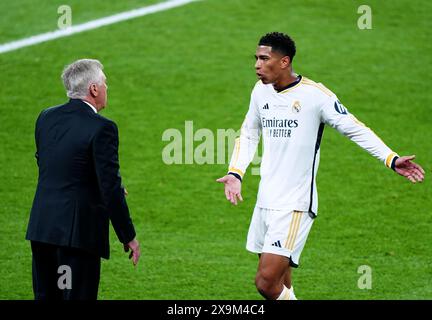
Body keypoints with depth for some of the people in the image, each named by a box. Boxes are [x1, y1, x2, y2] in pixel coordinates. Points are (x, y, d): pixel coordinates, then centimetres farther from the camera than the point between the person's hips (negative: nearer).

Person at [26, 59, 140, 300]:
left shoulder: (46, 118, 7)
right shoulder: (102, 129, -14)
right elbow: (111, 189, -15)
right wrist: (129, 237, -5)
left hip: (42, 226, 7)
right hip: (79, 232, -7)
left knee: (45, 296, 13)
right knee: (78, 297, 0)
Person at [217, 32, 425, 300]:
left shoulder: (314, 94, -12)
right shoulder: (261, 91, 8)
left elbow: (354, 129, -6)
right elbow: (249, 134, 23)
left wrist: (392, 159, -16)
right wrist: (235, 173, 9)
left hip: (295, 205, -7)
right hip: (265, 202, 7)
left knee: (267, 281, -16)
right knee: (277, 281, 11)